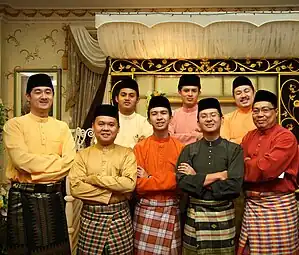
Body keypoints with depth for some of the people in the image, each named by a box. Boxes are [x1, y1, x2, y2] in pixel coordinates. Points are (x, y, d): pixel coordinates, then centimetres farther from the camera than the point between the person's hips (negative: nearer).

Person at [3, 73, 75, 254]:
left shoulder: (62, 127, 7)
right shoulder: (14, 124, -3)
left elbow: (70, 162, -6)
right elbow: (22, 160, -17)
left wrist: (36, 170, -14)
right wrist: (56, 159, -10)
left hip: (54, 197, 3)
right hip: (23, 197, -3)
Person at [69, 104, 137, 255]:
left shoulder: (127, 153, -1)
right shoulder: (82, 155, 2)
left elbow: (130, 184, -16)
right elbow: (75, 188, -10)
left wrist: (93, 179, -15)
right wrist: (112, 191, -15)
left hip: (120, 218, 0)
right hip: (91, 218, 1)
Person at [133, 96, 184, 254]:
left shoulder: (180, 148, 1)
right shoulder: (140, 147, -1)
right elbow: (138, 184, -7)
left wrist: (149, 178, -10)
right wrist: (170, 178, -12)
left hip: (171, 210, 1)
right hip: (146, 210, 0)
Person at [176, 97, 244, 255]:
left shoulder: (234, 150, -2)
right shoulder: (189, 150, 2)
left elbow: (234, 186, -14)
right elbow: (182, 182, -12)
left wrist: (197, 179, -12)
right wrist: (218, 175, -15)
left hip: (224, 216, -1)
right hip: (195, 216, 1)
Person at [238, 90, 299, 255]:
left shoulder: (286, 137, -11)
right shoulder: (249, 137, 10)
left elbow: (268, 167, -23)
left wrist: (245, 164, -7)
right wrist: (256, 166, -14)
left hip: (278, 205, -6)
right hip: (251, 205, 6)